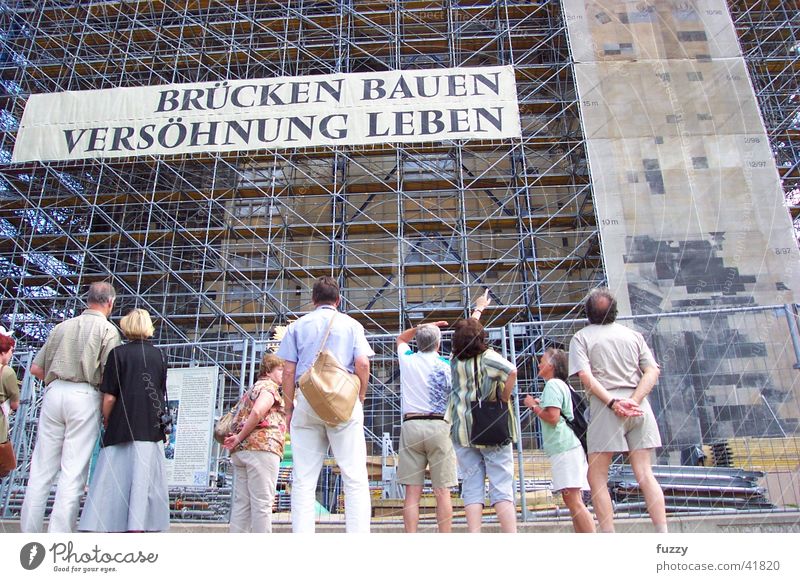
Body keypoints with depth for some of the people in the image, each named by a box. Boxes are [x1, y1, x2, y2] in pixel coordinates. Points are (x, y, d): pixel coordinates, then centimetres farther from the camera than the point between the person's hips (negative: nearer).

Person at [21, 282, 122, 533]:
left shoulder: (62, 326, 16)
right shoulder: (107, 329, 1)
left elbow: (36, 368, 14)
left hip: (53, 392, 5)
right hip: (84, 396, -5)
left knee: (40, 469, 9)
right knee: (73, 472, -2)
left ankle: (28, 533, 12)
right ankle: (58, 536, -2)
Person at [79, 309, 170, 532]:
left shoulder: (118, 353, -4)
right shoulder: (158, 354, 7)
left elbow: (109, 397, -8)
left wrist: (107, 423, 7)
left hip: (123, 427, -3)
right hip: (152, 428, 3)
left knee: (114, 479, 1)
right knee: (146, 480, 4)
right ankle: (138, 528, 6)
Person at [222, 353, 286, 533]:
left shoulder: (252, 389, 28)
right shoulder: (269, 386, -1)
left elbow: (239, 419, 24)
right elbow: (257, 412, -18)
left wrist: (238, 440, 10)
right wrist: (240, 438, -10)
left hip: (241, 450, 9)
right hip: (261, 446, -9)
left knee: (242, 503, 6)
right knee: (262, 503, -7)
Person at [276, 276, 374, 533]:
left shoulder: (298, 325, 13)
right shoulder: (351, 324, 10)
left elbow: (288, 371, 6)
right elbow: (362, 364, -2)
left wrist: (289, 408, 10)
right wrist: (360, 399, 9)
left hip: (306, 402, 2)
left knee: (303, 479, 4)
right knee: (355, 476, -1)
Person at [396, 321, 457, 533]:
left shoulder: (407, 359, 10)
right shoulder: (445, 365, 2)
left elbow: (401, 338, 29)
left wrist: (423, 327, 24)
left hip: (411, 425, 2)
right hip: (439, 426, -2)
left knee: (412, 492, 2)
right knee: (442, 492, 1)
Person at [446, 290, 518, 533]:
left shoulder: (456, 360, 6)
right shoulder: (488, 357, -8)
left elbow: (466, 332, 23)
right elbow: (511, 371, -27)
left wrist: (478, 308, 37)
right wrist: (504, 398, -11)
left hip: (463, 430, 3)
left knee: (472, 487, 4)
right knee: (502, 488, -3)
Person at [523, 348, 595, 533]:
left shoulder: (552, 384, -8)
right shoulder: (561, 384, 22)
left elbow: (553, 417, -18)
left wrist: (533, 407, -4)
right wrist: (539, 405, 18)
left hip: (563, 448, -10)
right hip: (570, 447, 10)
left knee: (573, 501, -11)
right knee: (574, 501, 10)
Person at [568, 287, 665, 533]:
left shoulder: (582, 337, 4)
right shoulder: (633, 335, 15)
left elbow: (585, 376, -11)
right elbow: (653, 371, 4)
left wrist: (612, 402, -14)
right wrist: (633, 400, -7)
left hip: (606, 406, -4)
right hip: (639, 406, 4)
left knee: (597, 477, 3)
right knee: (645, 473, 6)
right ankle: (663, 533, 2)